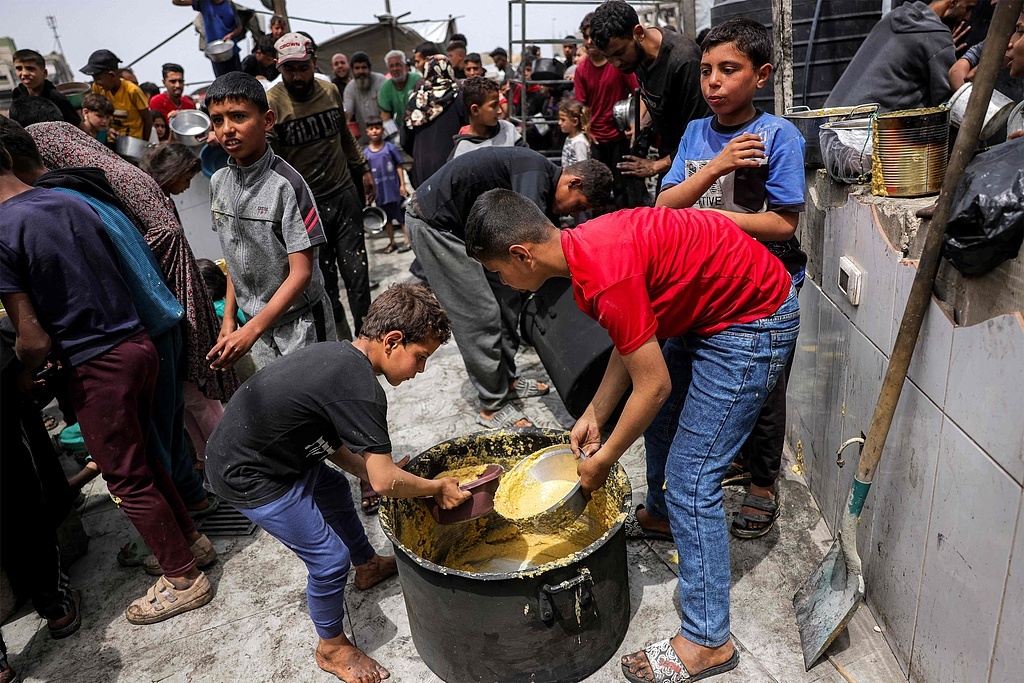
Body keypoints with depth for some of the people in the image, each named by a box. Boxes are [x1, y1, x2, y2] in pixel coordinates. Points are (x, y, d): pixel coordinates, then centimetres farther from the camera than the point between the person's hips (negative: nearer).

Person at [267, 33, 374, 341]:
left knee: (357, 272, 4)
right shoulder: (271, 103, -11)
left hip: (345, 194, 3)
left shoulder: (330, 91, 4)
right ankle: (340, 335, 23)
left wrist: (362, 169, 23)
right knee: (322, 279, 6)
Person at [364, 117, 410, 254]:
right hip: (380, 191, 3)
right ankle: (391, 243, 24)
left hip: (394, 188, -3)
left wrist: (402, 185, -6)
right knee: (387, 218, 13)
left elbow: (399, 167, -2)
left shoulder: (390, 147, -5)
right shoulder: (366, 153, 1)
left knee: (401, 215, 4)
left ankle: (408, 241, 10)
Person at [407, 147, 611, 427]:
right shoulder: (535, 171, -22)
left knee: (507, 297, 12)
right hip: (433, 223, -10)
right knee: (480, 314, -8)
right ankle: (493, 407, 4)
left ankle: (507, 380, 23)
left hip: (464, 224, 10)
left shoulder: (544, 185, 9)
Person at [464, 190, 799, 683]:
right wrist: (593, 416, 6)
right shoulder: (584, 245, -1)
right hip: (705, 311, 10)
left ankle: (707, 642, 7)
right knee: (660, 417, 26)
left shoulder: (604, 276, -31)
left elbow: (652, 386, -24)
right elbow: (632, 340, 8)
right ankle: (660, 514, 53)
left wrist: (603, 460, -10)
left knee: (690, 480, -7)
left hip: (754, 324, -10)